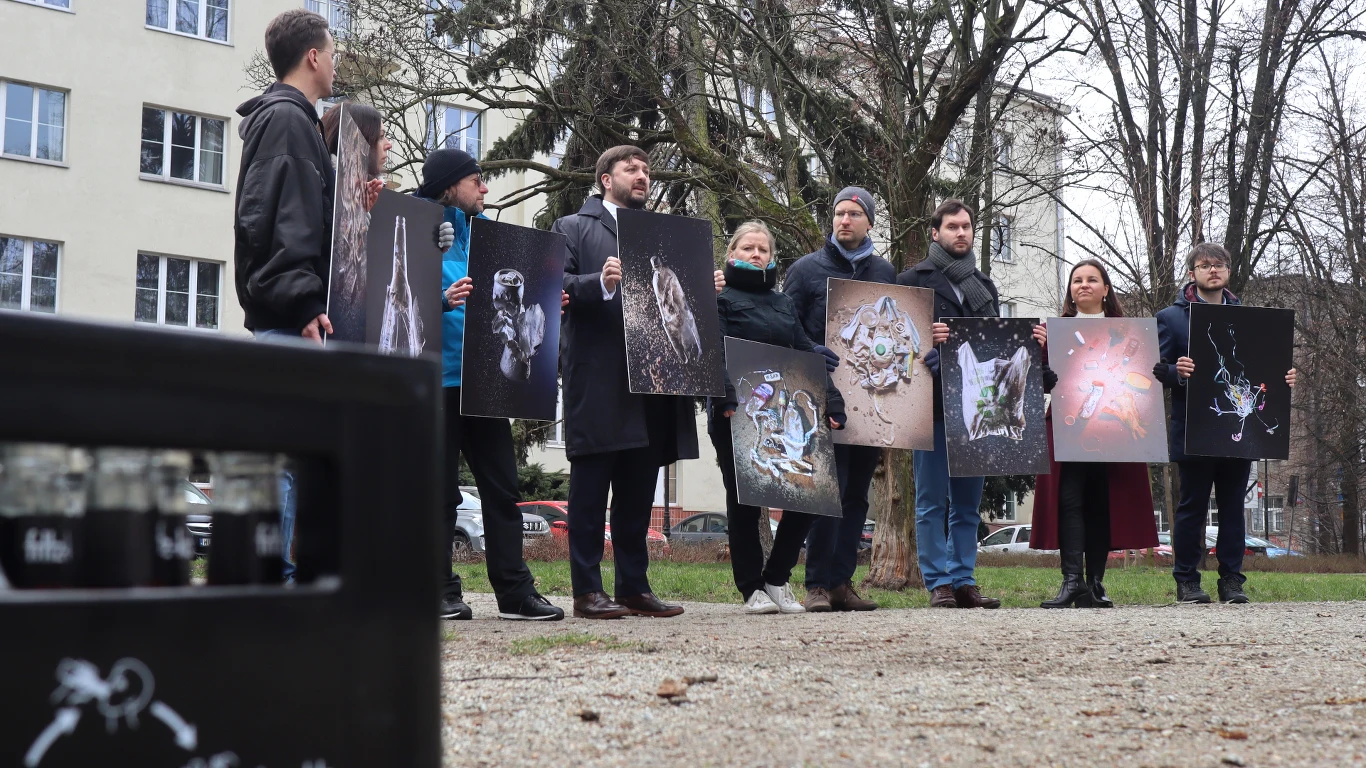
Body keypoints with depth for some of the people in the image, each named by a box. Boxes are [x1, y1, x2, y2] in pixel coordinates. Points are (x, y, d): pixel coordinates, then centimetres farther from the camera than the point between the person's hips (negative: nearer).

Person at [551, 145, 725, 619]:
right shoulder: (573, 228, 8)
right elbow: (557, 286, -6)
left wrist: (705, 287, 2)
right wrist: (601, 282, -22)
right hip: (598, 379, -5)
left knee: (639, 490, 7)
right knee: (591, 487, -3)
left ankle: (634, 587, 13)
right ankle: (587, 592, 0)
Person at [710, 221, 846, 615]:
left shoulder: (784, 302, 20)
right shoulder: (720, 299, 3)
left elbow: (808, 355, 14)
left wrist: (831, 402, 2)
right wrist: (726, 400, -25)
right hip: (737, 418, -5)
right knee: (744, 501, 0)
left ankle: (776, 579, 11)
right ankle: (752, 589, 9)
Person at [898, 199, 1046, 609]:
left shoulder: (985, 286, 20)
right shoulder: (912, 280, 1)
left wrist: (1029, 341, 3)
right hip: (932, 403, -5)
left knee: (968, 499, 8)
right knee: (931, 499, -2)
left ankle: (964, 580, 13)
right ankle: (939, 583, 1)